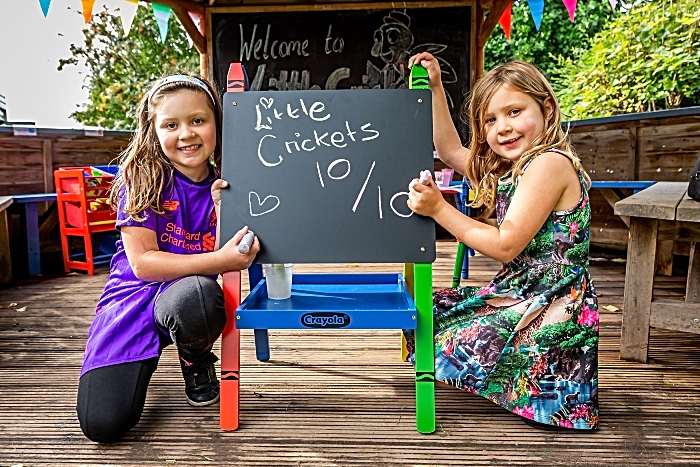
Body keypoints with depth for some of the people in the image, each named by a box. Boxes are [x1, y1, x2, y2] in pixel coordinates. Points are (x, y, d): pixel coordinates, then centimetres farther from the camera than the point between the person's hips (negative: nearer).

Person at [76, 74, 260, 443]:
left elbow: (230, 259, -5)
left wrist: (223, 207, -21)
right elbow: (142, 262, -16)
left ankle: (197, 364, -2)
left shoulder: (225, 185, -2)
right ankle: (144, 359, 20)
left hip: (189, 296, 1)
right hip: (135, 294, -1)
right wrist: (219, 260, -28)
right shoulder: (141, 178, -9)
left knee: (195, 294, -39)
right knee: (103, 424, -14)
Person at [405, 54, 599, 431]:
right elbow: (451, 151, 19)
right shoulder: (508, 167, 9)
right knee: (427, 316, 11)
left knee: (453, 349, -15)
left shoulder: (550, 162, -19)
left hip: (553, 306, -10)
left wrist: (438, 208, -23)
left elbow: (506, 245, -22)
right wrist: (434, 87, 15)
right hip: (516, 291, 10)